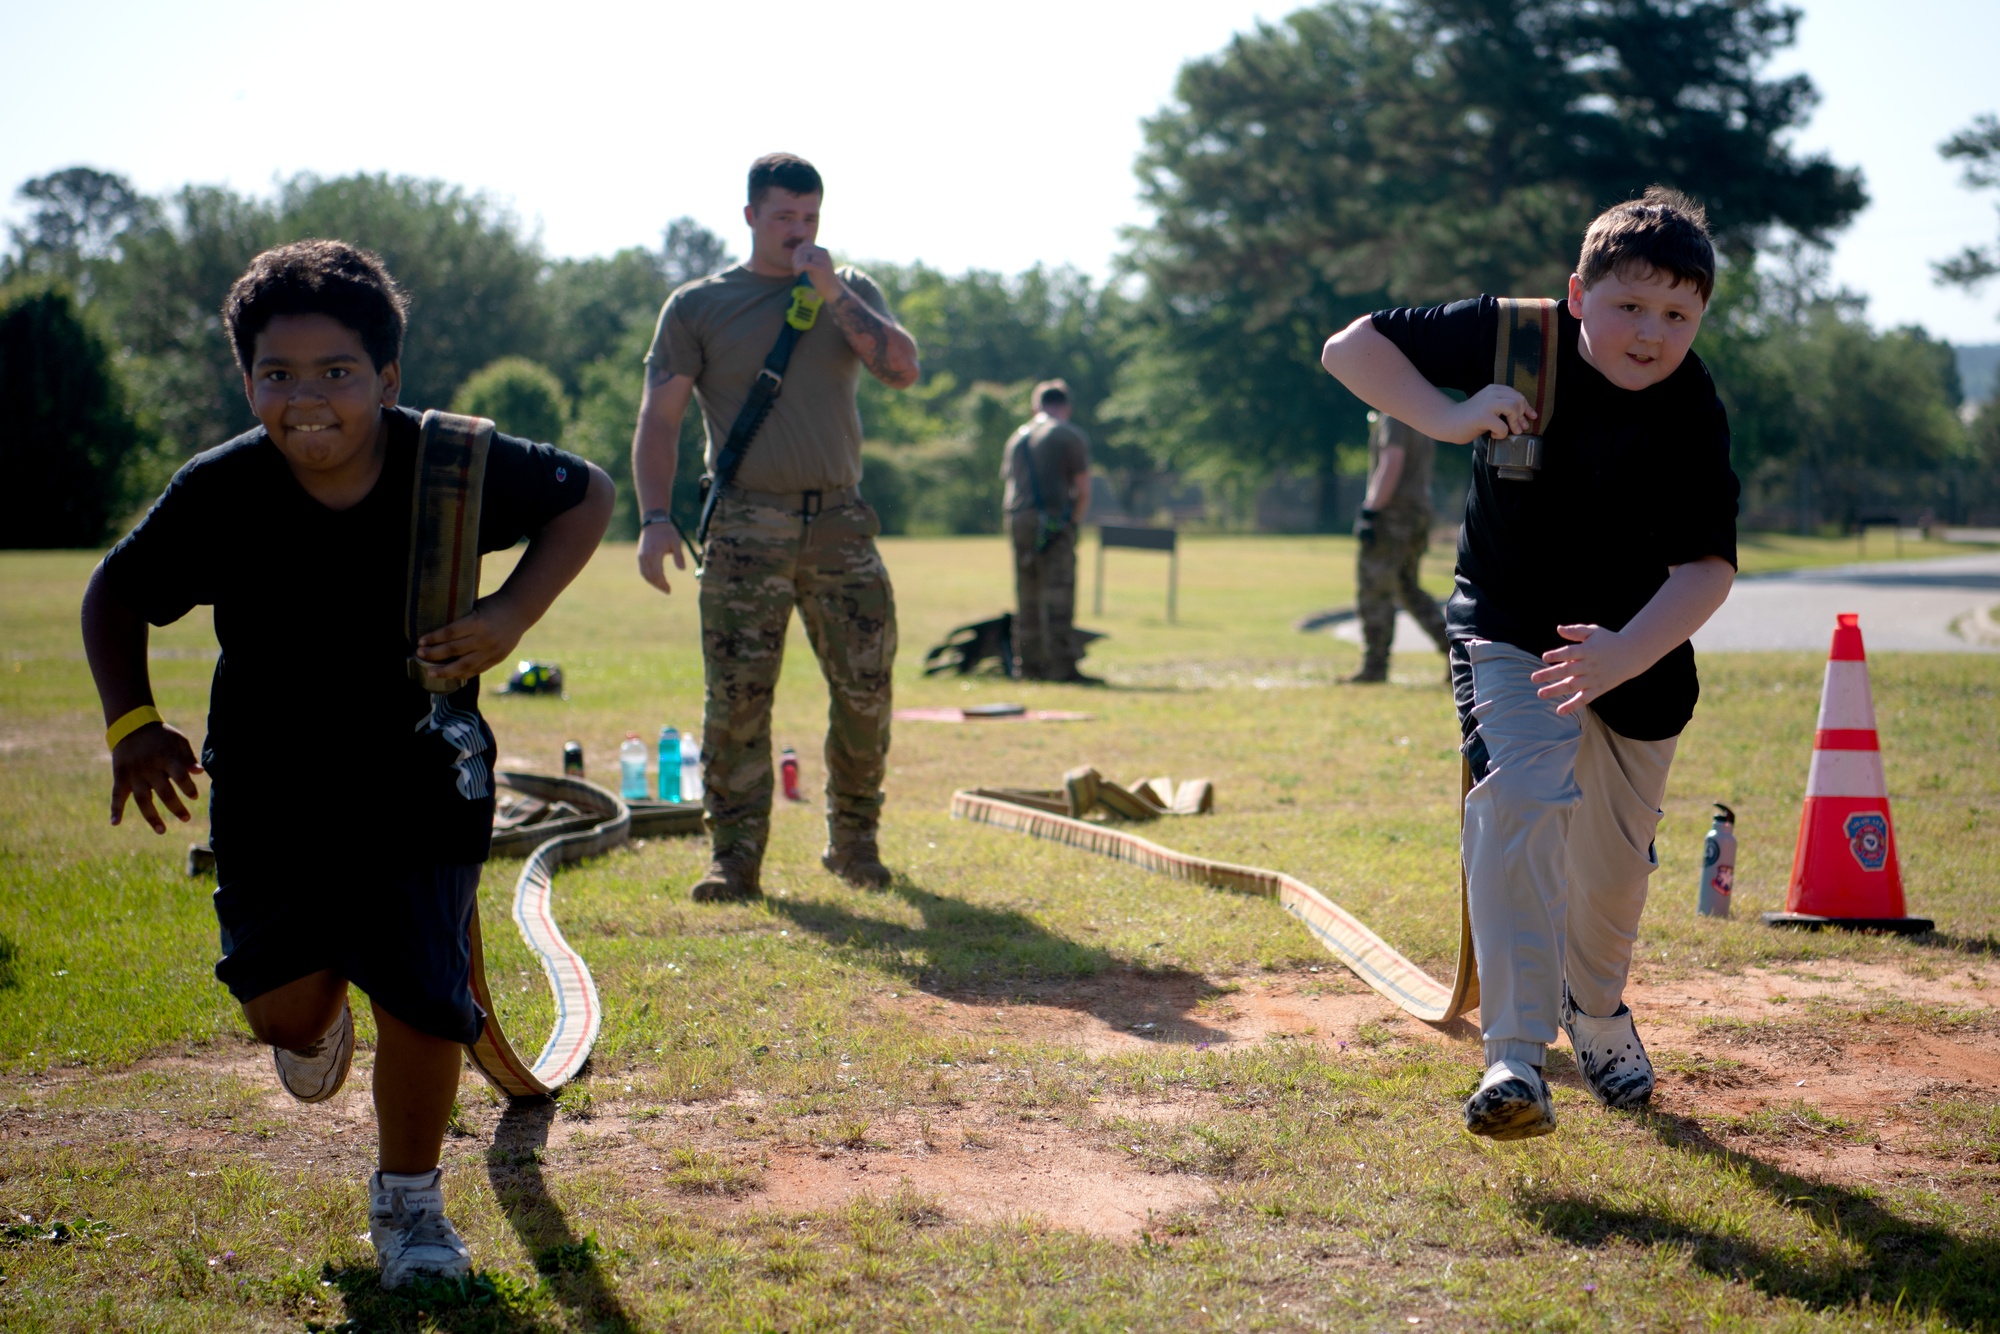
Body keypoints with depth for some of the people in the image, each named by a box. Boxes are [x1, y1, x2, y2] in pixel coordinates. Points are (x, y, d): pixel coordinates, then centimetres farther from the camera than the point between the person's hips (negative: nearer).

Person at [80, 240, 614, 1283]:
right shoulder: (217, 494, -17)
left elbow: (588, 495, -3)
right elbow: (115, 596, 0)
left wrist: (509, 620, -16)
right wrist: (131, 725, -13)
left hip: (419, 775, 0)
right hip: (270, 776, 1)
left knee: (422, 996, -6)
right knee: (281, 1001, -8)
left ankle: (409, 1199, 21)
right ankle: (318, 1014, 33)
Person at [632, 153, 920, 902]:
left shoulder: (851, 292, 14)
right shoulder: (698, 306, 7)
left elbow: (901, 370, -3)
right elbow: (660, 418, 3)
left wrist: (833, 293, -8)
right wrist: (655, 518, -10)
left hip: (841, 521, 2)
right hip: (748, 524, -2)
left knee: (865, 691, 1)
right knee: (738, 698, -7)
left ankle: (854, 842, 17)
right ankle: (735, 860, 1)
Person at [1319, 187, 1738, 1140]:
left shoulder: (1693, 418, -21)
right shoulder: (1513, 336, -18)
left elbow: (1707, 565, -29)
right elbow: (1350, 348, -13)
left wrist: (1628, 654, -47)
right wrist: (1450, 417, -29)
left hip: (1638, 650, 1)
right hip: (1507, 629, -1)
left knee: (1615, 858, 12)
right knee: (1520, 801, -26)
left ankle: (1595, 1009, 45)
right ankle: (1515, 1061, -32)